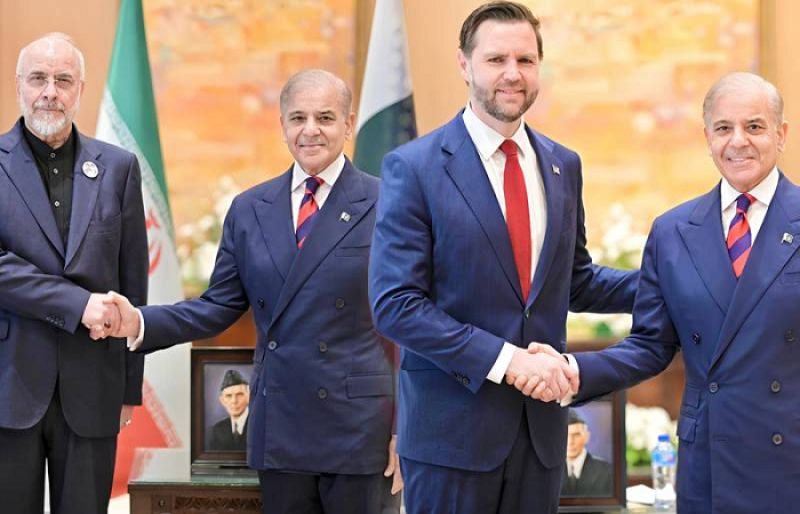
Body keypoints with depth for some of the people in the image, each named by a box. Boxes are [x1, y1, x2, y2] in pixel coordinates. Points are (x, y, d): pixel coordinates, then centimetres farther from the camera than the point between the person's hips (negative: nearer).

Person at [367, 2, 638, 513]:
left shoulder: (563, 165, 9)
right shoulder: (413, 166, -8)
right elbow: (395, 305, -14)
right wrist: (506, 360, -20)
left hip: (541, 426, 5)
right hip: (451, 429, -4)